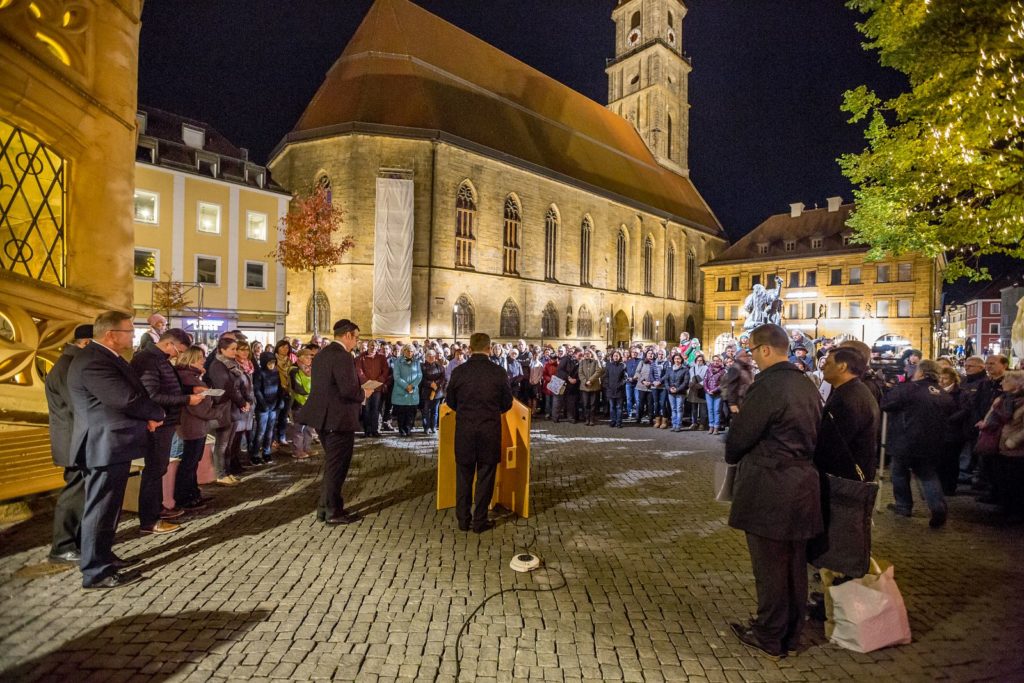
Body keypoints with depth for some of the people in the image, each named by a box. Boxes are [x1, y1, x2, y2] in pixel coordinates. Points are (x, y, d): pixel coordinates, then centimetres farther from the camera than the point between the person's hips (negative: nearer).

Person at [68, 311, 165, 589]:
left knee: (107, 507, 20)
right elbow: (127, 398, -27)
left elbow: (130, 394, 13)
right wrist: (157, 414, -9)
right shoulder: (93, 362, -21)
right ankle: (97, 572, 11)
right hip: (105, 446, -10)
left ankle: (103, 556, 33)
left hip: (112, 443, 10)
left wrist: (147, 416, -5)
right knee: (101, 509, 0)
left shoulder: (104, 357, 12)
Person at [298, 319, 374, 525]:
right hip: (339, 419, -10)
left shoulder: (321, 354, 12)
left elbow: (327, 385, 13)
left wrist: (358, 388, 14)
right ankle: (333, 512, 14)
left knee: (332, 464, 22)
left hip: (324, 417, 10)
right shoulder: (342, 356, -19)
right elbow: (348, 389, -26)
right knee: (337, 466, 3)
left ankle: (325, 506, 31)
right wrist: (364, 393, -6)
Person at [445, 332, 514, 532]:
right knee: (485, 475, 10)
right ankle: (480, 521, 17)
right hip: (490, 430, -1)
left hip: (464, 430, 1)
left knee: (463, 474, 14)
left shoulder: (458, 372, -6)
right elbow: (507, 404, 1)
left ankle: (463, 520, 23)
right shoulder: (498, 372, -9)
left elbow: (451, 403, 6)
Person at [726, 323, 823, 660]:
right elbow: (812, 435, 15)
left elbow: (738, 438, -17)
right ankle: (790, 634, 35)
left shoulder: (767, 385, -21)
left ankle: (769, 638, 23)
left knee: (770, 568, 7)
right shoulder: (807, 385, 7)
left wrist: (732, 453, 4)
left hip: (769, 492, -9)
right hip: (802, 488, 9)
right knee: (794, 565, 19)